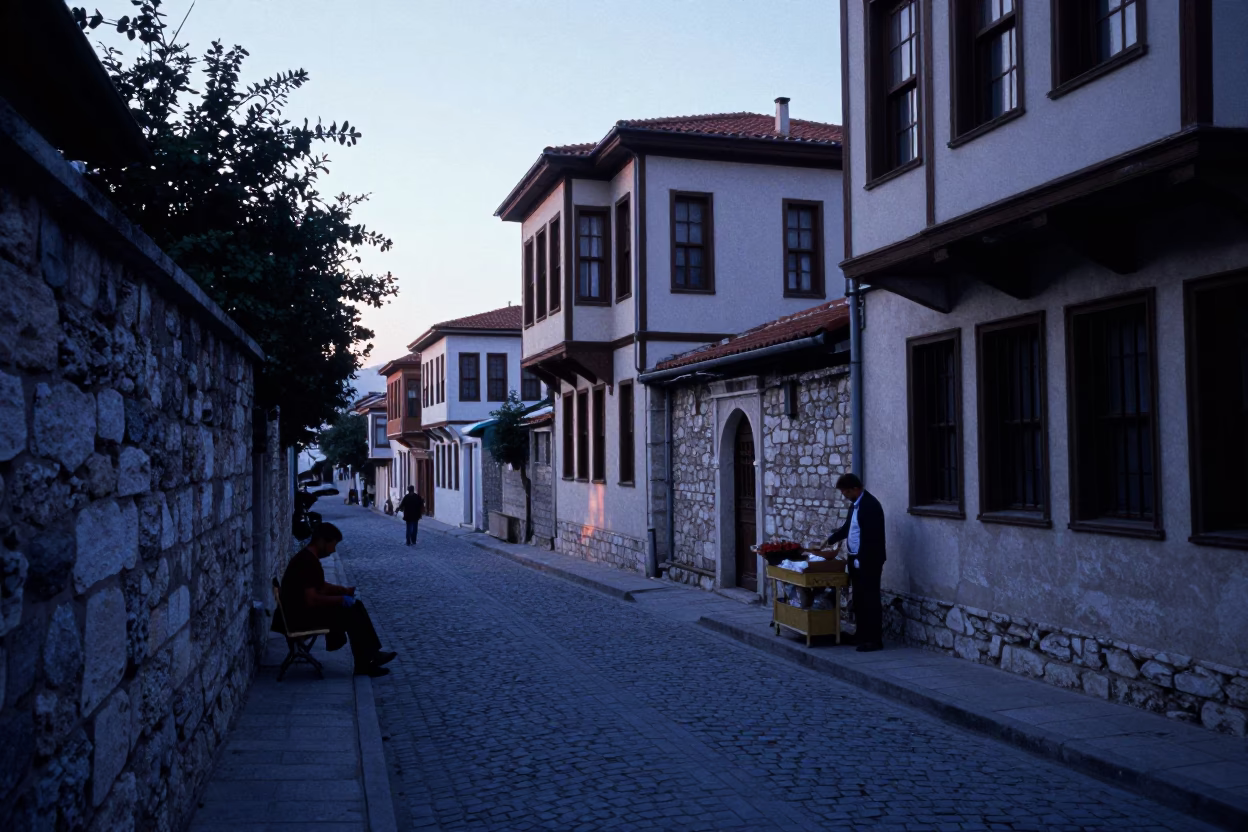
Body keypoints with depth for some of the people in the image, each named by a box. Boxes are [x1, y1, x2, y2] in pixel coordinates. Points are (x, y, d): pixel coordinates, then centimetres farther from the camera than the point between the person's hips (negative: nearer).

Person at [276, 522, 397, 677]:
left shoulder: (309, 558, 9)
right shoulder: (307, 562, -24)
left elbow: (321, 586, 22)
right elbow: (311, 600, -29)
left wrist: (344, 590, 6)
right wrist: (340, 599, -17)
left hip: (306, 610, 10)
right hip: (301, 615, -10)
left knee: (355, 607, 7)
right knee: (351, 615, -13)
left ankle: (372, 654, 7)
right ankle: (364, 664, -3)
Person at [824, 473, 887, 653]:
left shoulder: (870, 505, -18)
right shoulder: (856, 504, 13)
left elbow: (871, 537, -22)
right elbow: (848, 527, 27)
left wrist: (860, 559, -21)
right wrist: (830, 540, 28)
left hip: (868, 562, -9)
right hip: (856, 560, 9)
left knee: (870, 600, -5)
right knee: (859, 600, 12)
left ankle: (874, 639, 0)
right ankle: (862, 636, 19)